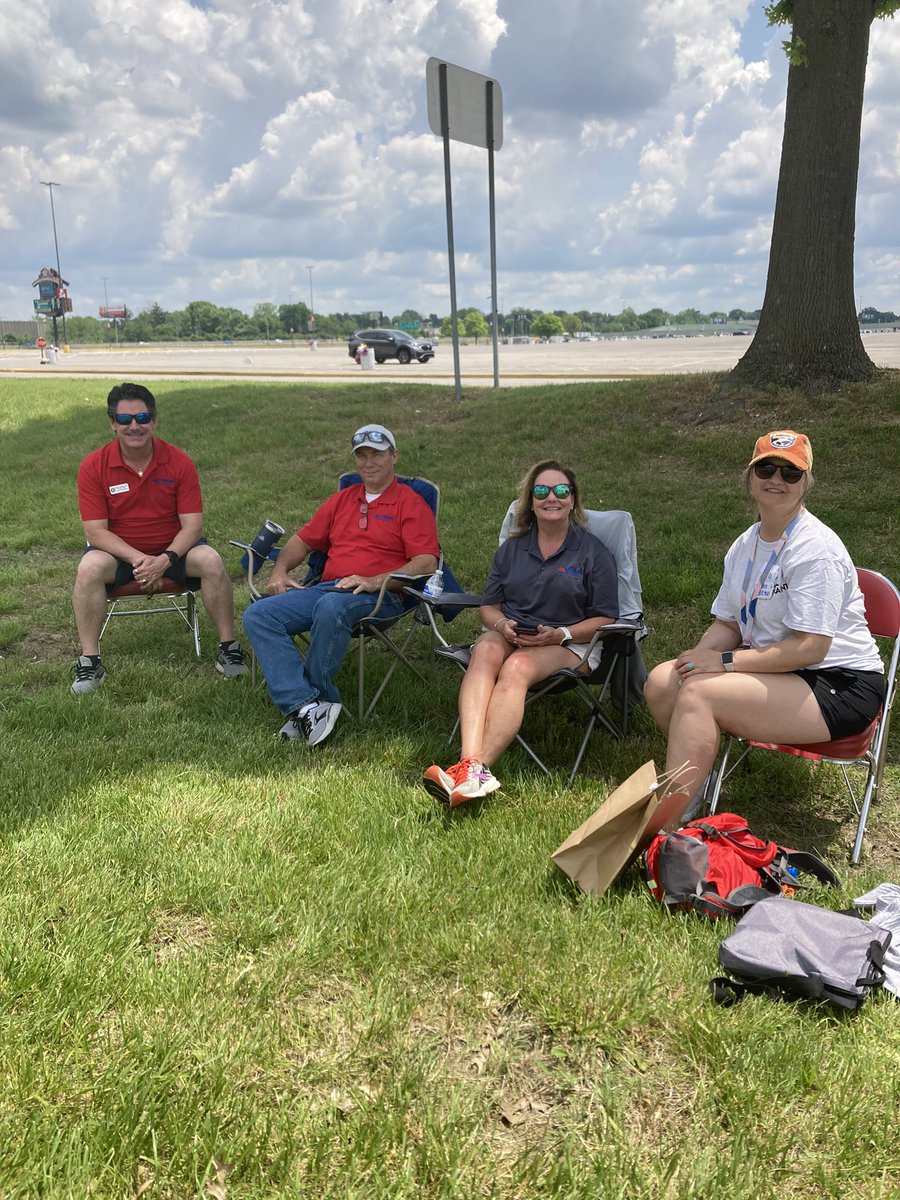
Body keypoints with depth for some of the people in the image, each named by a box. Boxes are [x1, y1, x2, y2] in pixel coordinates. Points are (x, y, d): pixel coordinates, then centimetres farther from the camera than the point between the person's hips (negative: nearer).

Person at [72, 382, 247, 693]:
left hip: (172, 549, 1)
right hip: (119, 551, 0)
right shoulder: (93, 467, -10)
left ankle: (228, 647, -13)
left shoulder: (179, 462, -9)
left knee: (210, 560, -27)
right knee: (89, 568, -31)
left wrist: (165, 559, -28)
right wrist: (138, 559, -27)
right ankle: (89, 661, -20)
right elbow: (95, 531, -13)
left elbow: (192, 524, -11)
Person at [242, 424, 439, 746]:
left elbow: (426, 562, -6)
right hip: (326, 587, 6)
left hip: (379, 596, -6)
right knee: (258, 615, -17)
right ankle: (308, 704, -31)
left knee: (331, 607, -40)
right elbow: (304, 540, 29)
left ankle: (302, 707, -23)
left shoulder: (411, 504, 7)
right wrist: (279, 571, 8)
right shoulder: (342, 500, 27)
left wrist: (374, 581, -18)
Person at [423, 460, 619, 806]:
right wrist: (502, 625, -9)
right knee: (485, 651, -35)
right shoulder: (511, 548, 17)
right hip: (509, 635, 3)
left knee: (517, 667, -37)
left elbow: (605, 619, 2)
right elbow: (488, 606, 16)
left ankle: (474, 771, -50)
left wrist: (560, 634, -15)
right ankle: (472, 763, -53)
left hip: (569, 644, -3)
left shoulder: (594, 552, 6)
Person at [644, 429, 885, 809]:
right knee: (661, 681, -8)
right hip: (774, 669, 8)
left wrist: (725, 661, -21)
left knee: (699, 692, -26)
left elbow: (810, 648, -23)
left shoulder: (815, 548, -18)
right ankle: (695, 777, 5)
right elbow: (728, 623, 11)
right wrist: (700, 656, -11)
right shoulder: (745, 546, 9)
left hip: (839, 686, -8)